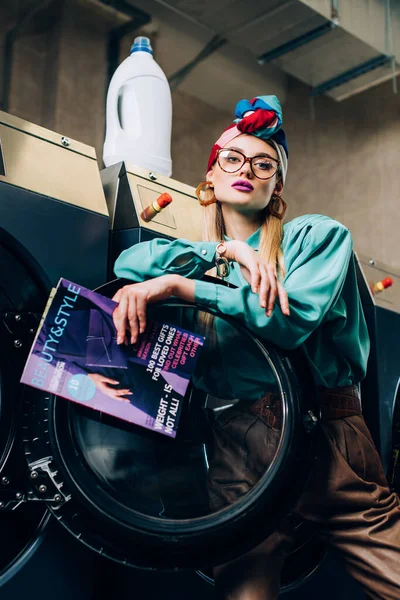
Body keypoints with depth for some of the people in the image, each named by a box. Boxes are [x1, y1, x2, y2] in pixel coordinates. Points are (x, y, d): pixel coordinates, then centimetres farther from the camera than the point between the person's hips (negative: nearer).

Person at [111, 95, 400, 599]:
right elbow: (130, 261, 0)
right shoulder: (202, 257, 19)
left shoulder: (317, 235, 6)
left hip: (325, 438, -1)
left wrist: (177, 284, -16)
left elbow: (291, 317, -12)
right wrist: (226, 249, -8)